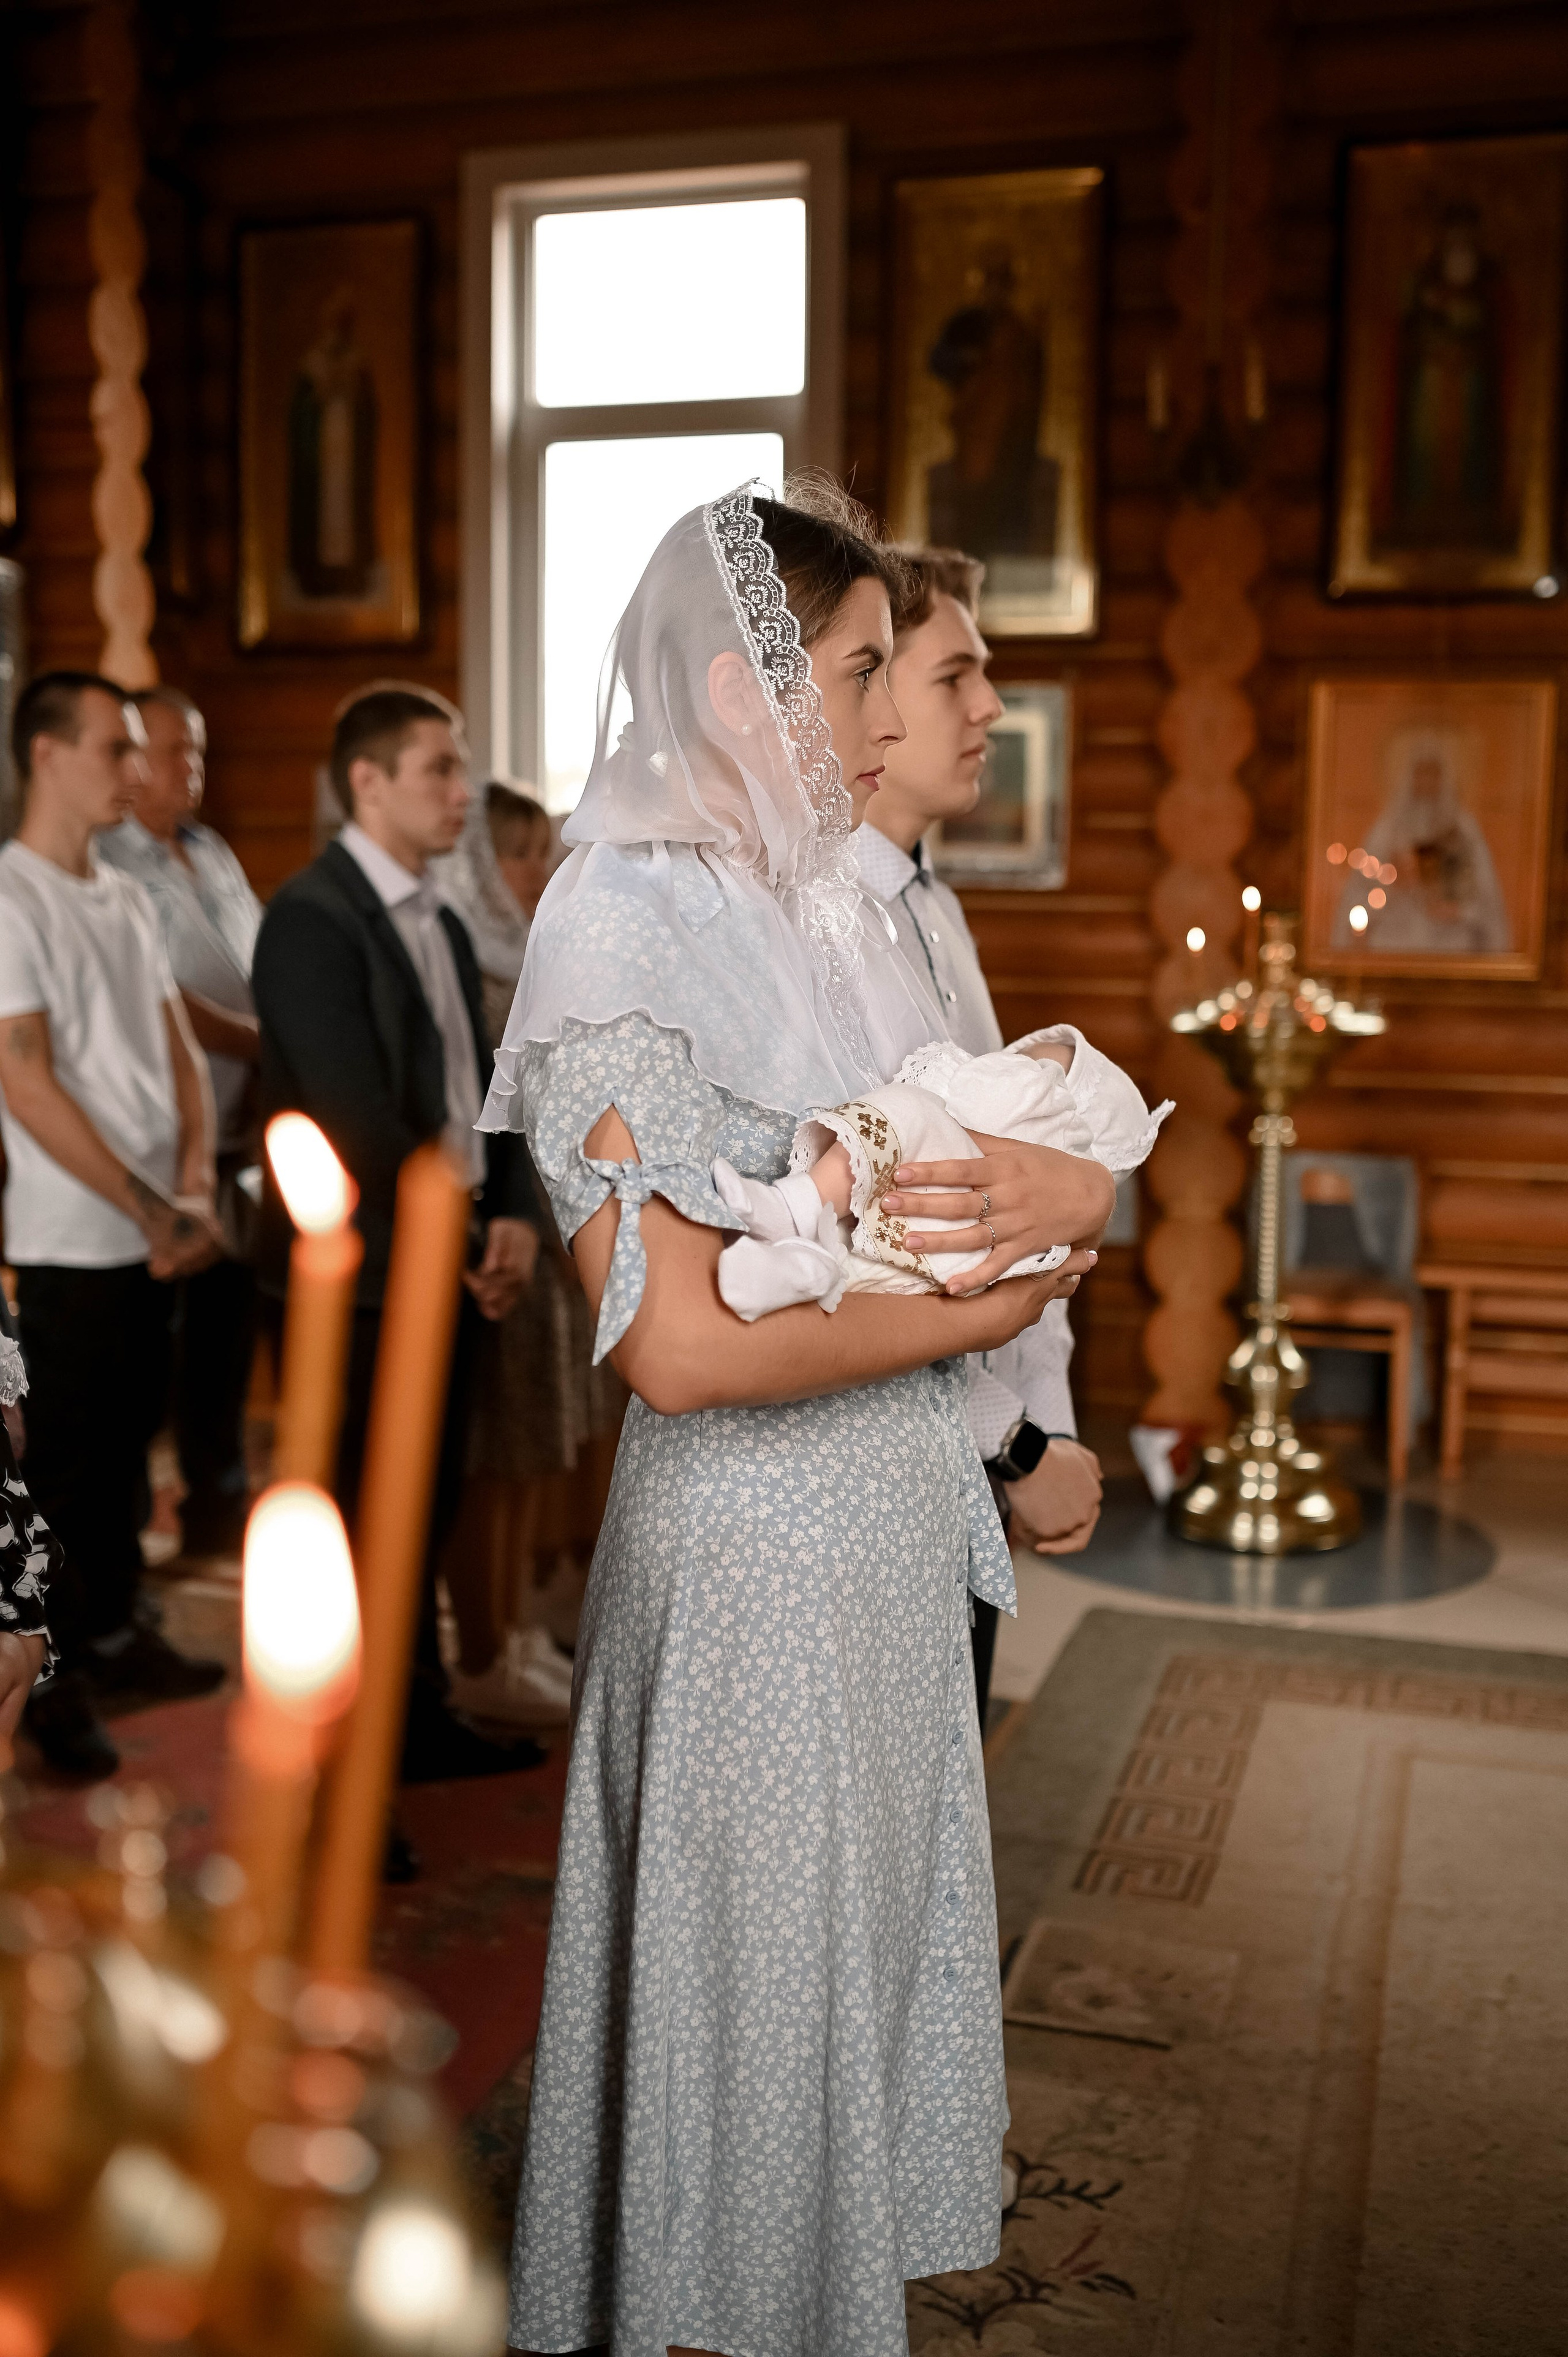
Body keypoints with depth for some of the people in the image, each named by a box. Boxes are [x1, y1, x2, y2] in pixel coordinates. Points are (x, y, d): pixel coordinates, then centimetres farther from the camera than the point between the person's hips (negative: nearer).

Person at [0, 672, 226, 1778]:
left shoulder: (127, 898, 12)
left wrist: (194, 1188, -5)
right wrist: (151, 1211, -14)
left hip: (158, 1238, 7)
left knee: (131, 1443, 17)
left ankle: (118, 1633, 33)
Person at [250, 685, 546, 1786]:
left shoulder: (442, 925, 14)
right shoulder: (312, 918, -14)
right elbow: (355, 1118, -20)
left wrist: (512, 1214, 0)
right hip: (361, 1276, -8)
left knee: (426, 1508, 17)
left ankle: (421, 1722, 32)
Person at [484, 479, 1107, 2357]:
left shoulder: (818, 906, 7)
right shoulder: (630, 923, -17)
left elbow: (1047, 1156, 11)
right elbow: (679, 1346, -25)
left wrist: (1067, 1185, -12)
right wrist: (975, 1311, -15)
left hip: (894, 1508, 8)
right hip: (753, 1544, -8)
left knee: (870, 1942, 22)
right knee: (760, 1979, 11)